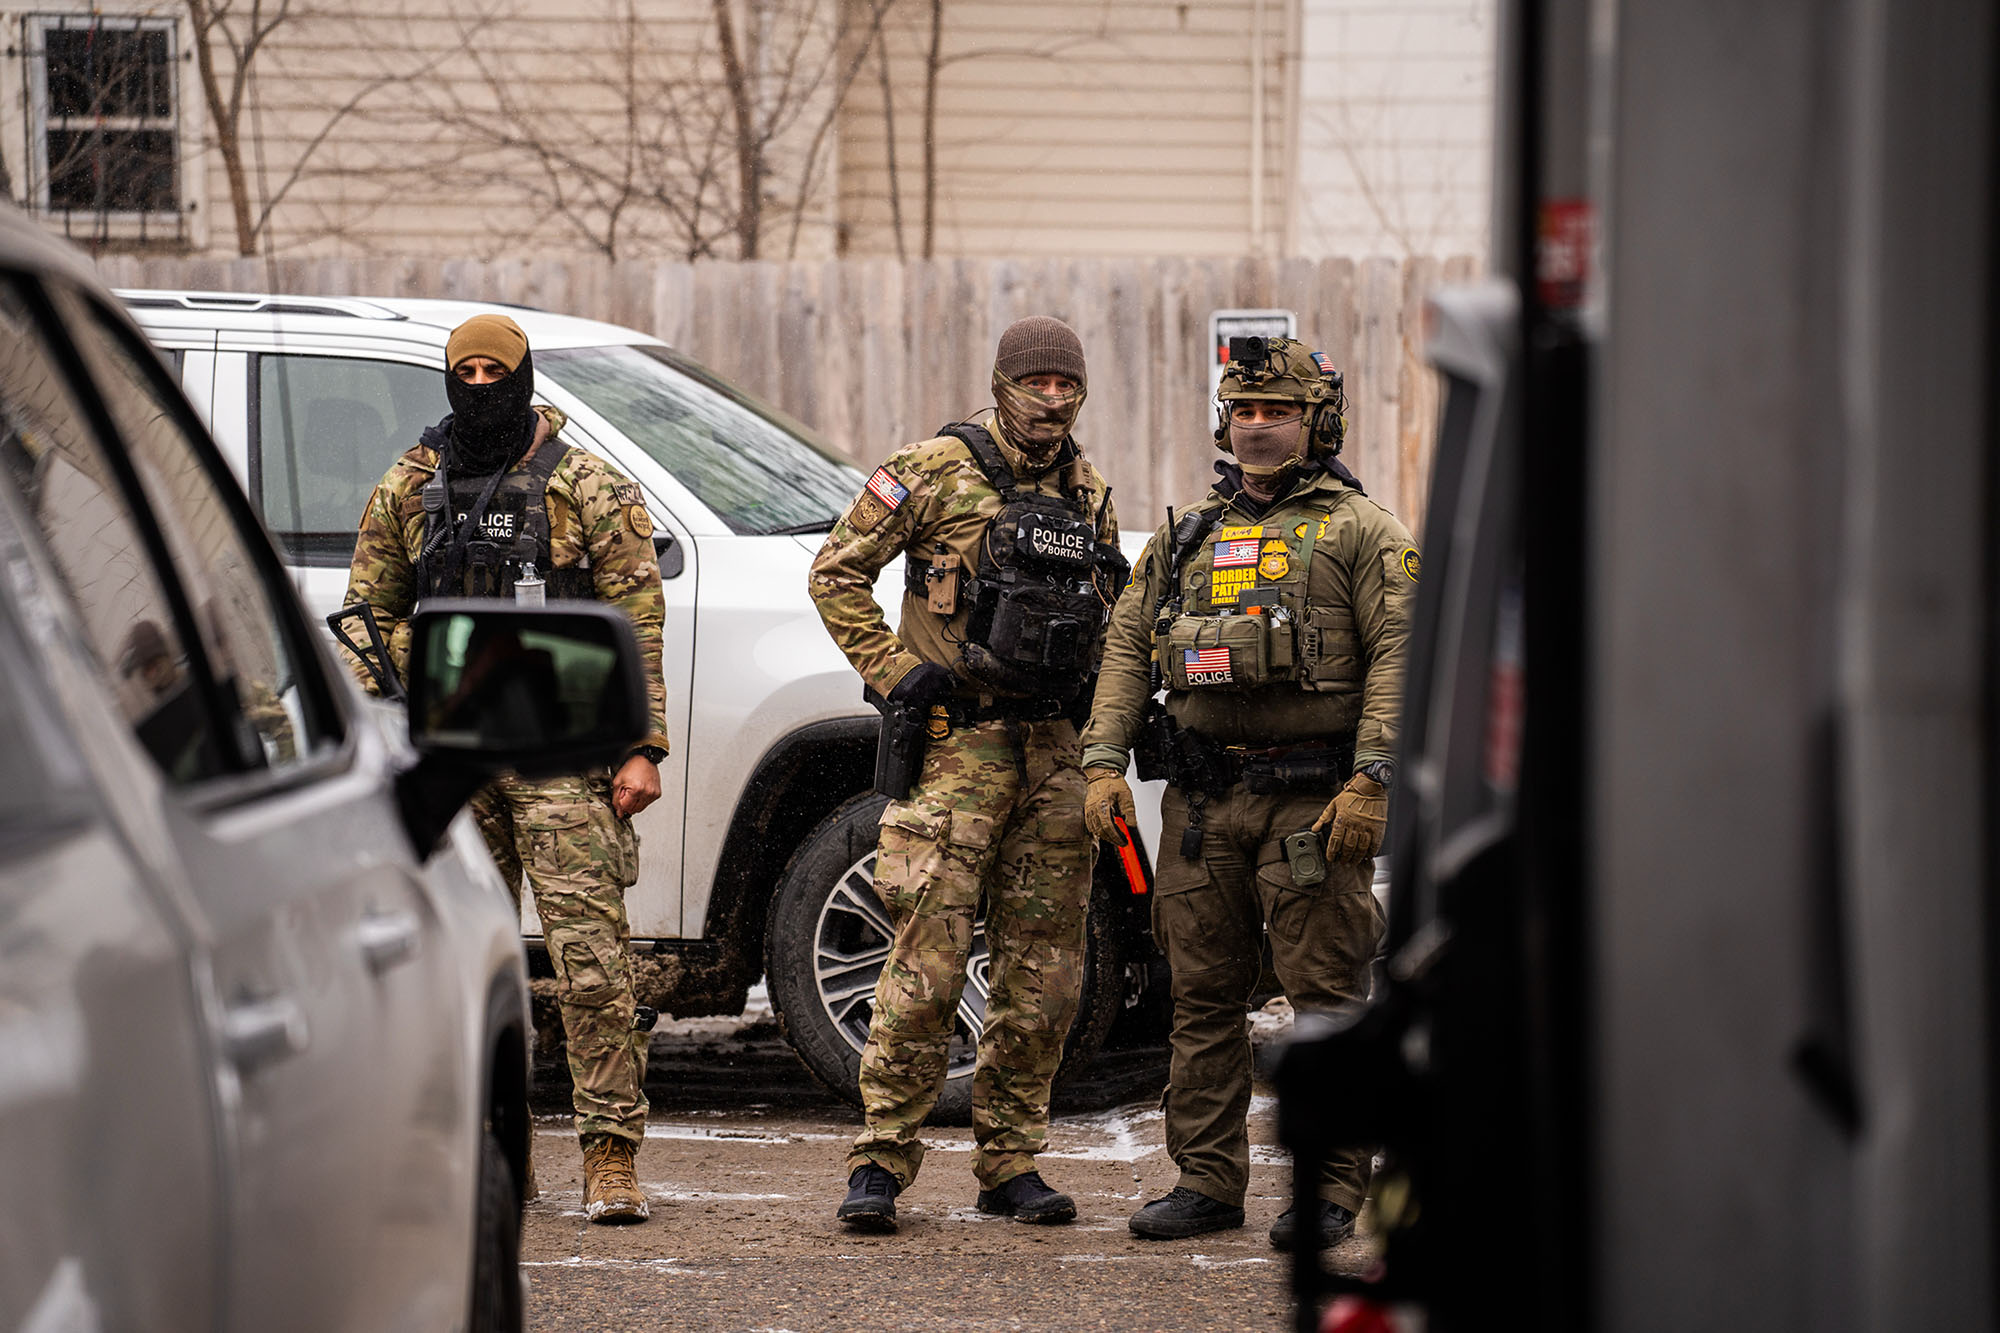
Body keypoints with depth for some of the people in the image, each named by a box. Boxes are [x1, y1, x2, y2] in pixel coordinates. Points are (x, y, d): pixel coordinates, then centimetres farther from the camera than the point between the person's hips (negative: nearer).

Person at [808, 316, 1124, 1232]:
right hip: (958, 742, -6)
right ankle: (881, 1163, -5)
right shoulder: (937, 471, -3)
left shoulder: (1088, 493, 14)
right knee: (928, 959, -10)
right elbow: (836, 573, -2)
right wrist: (892, 671, -9)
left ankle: (1010, 1163, 15)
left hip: (1055, 749, 6)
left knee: (1044, 972, 6)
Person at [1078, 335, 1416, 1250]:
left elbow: (1398, 654, -7)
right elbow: (1126, 648, 15)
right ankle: (1207, 1182, 13)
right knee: (1202, 995, 6)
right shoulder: (1184, 536, 17)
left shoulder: (1360, 531, 2)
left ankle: (1329, 1190, -1)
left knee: (1326, 995, -5)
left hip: (1314, 797, -5)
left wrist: (1372, 779, -16)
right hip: (1202, 798, 5)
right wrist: (1104, 761, 3)